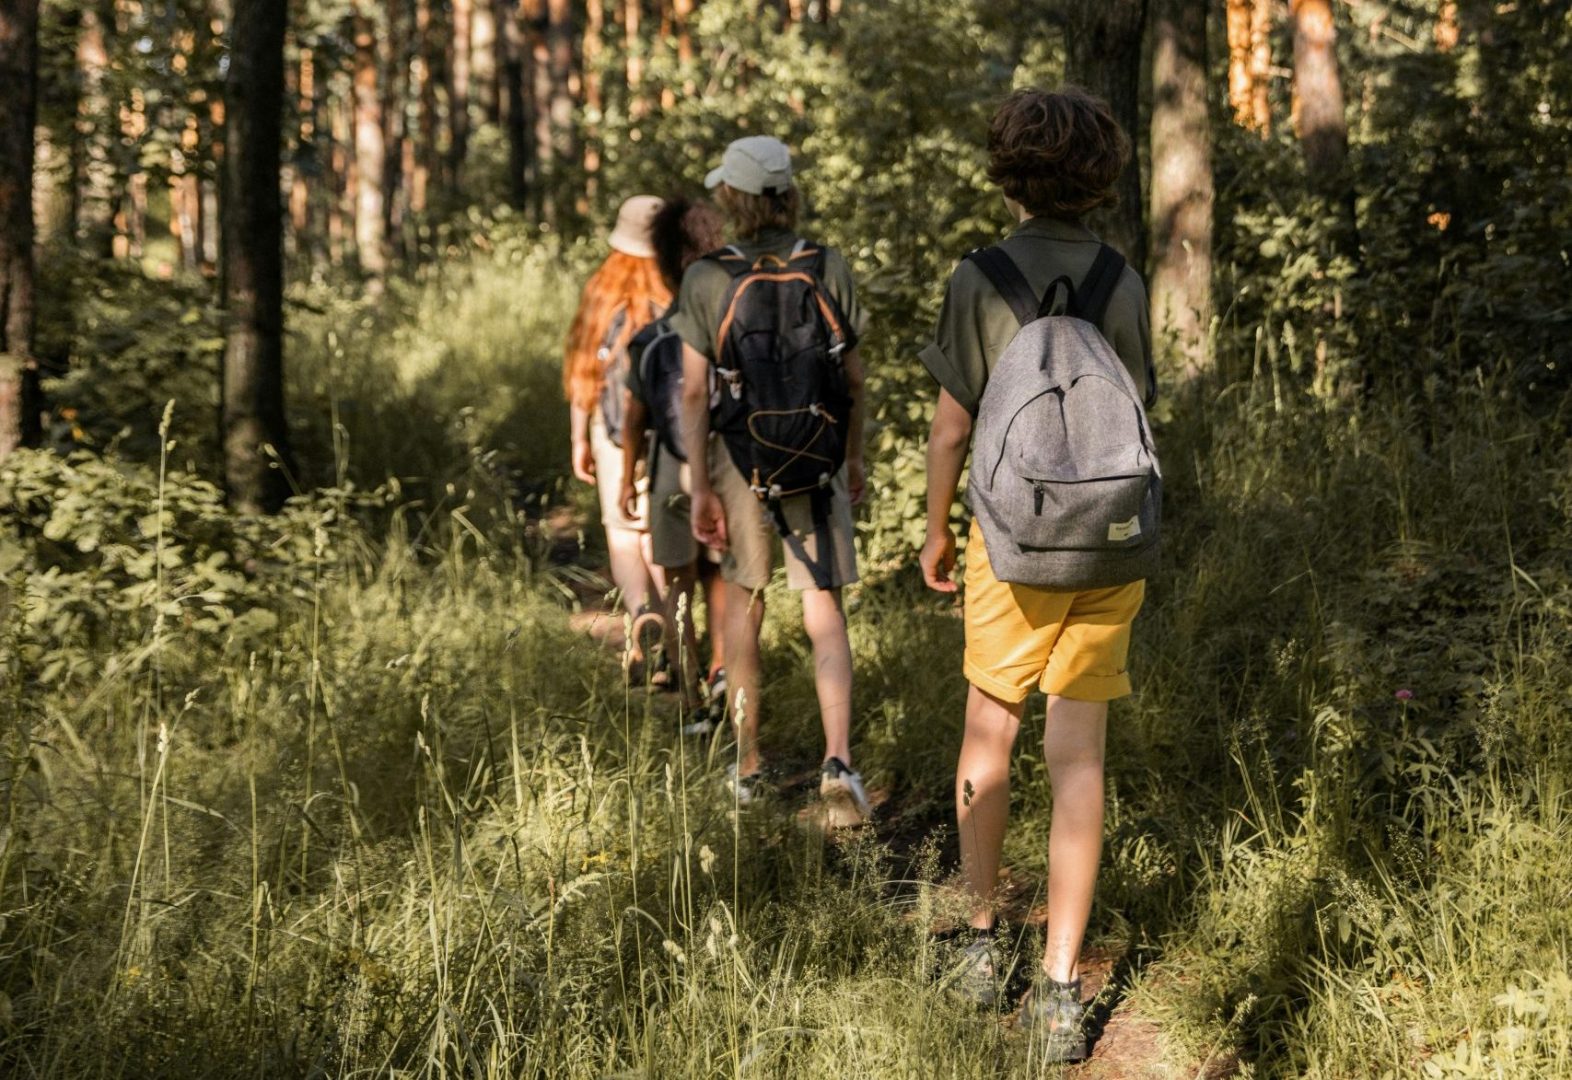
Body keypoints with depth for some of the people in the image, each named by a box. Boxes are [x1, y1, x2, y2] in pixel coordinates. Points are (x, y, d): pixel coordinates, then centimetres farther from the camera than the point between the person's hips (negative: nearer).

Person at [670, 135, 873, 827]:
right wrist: (855, 458, 15)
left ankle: (748, 764, 25)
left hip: (741, 463, 0)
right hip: (818, 462, 0)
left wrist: (700, 490, -8)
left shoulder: (706, 281, -10)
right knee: (824, 613, 2)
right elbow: (853, 380, 1)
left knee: (744, 601, 17)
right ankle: (837, 760, -16)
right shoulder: (828, 269, -5)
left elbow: (694, 392, -12)